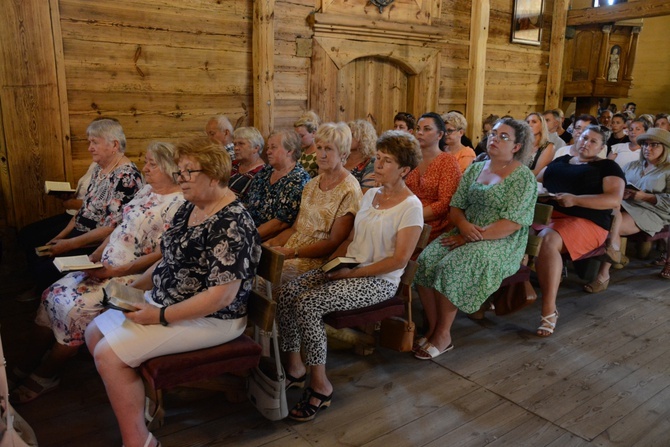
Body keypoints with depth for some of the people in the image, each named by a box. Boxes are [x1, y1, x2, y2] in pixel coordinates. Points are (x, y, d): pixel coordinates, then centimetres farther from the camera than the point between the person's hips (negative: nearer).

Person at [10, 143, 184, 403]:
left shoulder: (177, 205, -17)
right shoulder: (146, 191, 10)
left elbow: (162, 254, -21)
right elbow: (120, 228, 15)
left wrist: (116, 271, -19)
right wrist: (95, 256, 3)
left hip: (132, 276, -9)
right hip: (105, 267, 9)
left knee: (76, 308, -17)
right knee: (54, 294, 2)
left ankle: (46, 375, 6)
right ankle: (30, 363, 17)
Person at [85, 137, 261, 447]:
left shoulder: (231, 224, -25)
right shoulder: (189, 208, 5)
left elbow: (223, 295, -28)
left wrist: (162, 316, -23)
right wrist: (136, 286, 5)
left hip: (208, 318, -10)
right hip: (164, 299, 10)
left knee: (109, 354, -15)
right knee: (95, 333, 10)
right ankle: (141, 398, 20)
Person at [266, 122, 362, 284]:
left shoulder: (349, 190, -11)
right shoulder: (313, 184, 12)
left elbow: (334, 243, -14)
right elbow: (296, 228, 13)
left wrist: (293, 252, -19)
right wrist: (271, 243, -3)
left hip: (319, 259, -7)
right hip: (293, 249, 7)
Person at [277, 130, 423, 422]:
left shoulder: (410, 207, -11)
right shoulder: (370, 194, 12)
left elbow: (399, 260, -16)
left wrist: (353, 273, -18)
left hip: (379, 281, -7)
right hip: (348, 269, 8)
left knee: (308, 303, -27)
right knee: (287, 293, -12)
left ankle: (320, 385, -10)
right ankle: (295, 367, 2)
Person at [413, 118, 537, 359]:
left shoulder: (523, 177, -4)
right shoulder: (475, 169, 15)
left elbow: (512, 223, -14)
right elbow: (456, 206, 13)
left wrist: (471, 237, -18)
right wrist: (464, 226, -10)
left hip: (501, 243, -6)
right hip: (466, 234, 6)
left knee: (451, 267, -30)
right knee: (426, 260, -20)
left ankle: (443, 334, -13)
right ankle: (432, 328, -10)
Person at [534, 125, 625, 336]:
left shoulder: (608, 167, 11)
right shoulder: (560, 161, 26)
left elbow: (615, 200, -4)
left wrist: (575, 199, -16)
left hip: (585, 220, -5)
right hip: (546, 212, 5)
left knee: (547, 240, -37)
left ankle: (549, 310, -31)